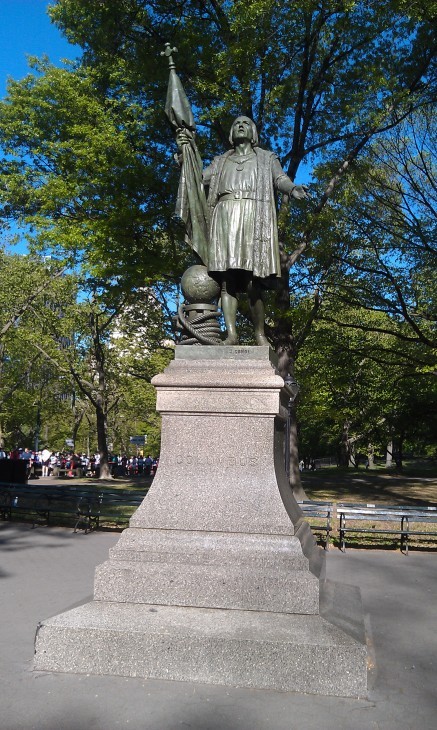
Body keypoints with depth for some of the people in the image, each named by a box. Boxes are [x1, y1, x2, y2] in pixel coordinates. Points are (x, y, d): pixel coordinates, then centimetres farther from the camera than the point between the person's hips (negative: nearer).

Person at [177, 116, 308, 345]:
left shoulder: (266, 158, 25)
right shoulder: (221, 161, 31)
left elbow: (280, 179, 8)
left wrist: (293, 188, -15)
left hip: (252, 216, -2)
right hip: (225, 217, 2)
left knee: (252, 282, -14)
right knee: (226, 279, -12)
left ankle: (260, 335, -12)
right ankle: (231, 334, -18)